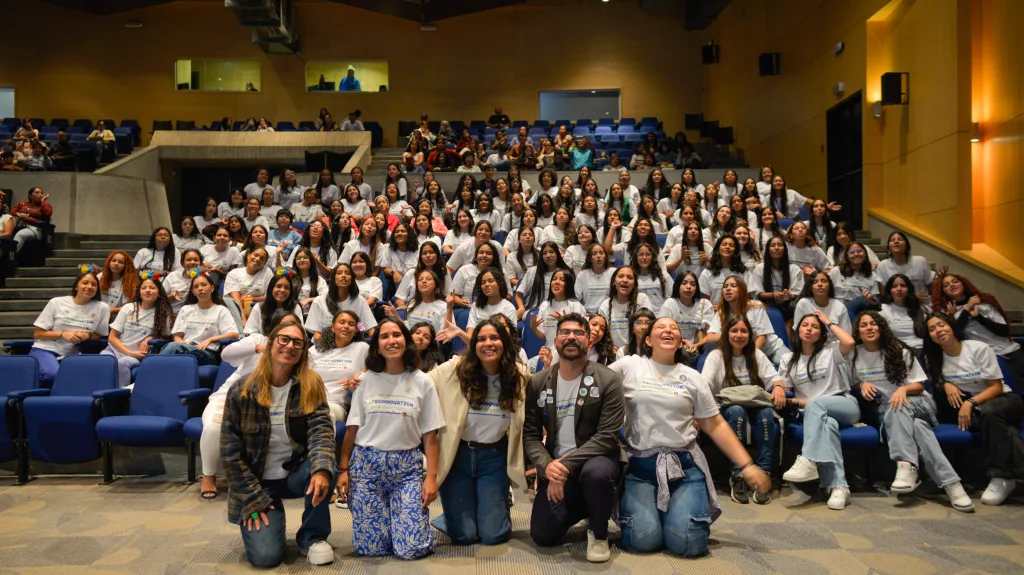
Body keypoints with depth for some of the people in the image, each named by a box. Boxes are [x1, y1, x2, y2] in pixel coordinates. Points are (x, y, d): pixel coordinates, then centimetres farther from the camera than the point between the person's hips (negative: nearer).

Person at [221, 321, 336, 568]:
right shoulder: (241, 392, -11)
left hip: (296, 472, 2)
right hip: (259, 481, -1)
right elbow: (231, 451, -8)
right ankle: (263, 518, 17)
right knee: (265, 555, -19)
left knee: (325, 470, -33)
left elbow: (321, 430, -19)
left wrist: (322, 470, -39)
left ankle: (312, 537, -6)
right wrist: (254, 499, -12)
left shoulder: (311, 384, -7)